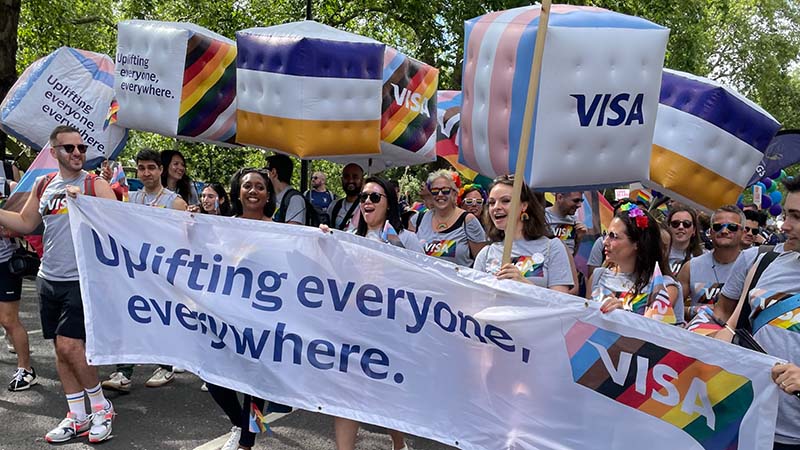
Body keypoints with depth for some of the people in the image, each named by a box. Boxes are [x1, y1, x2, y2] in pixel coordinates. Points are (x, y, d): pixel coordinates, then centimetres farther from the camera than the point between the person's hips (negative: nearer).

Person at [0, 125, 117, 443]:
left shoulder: (96, 185, -6)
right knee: (61, 348, 10)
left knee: (69, 345, -12)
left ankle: (102, 407, 9)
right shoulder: (42, 185, 10)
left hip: (81, 280, -6)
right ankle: (77, 417, 22)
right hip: (48, 279, 6)